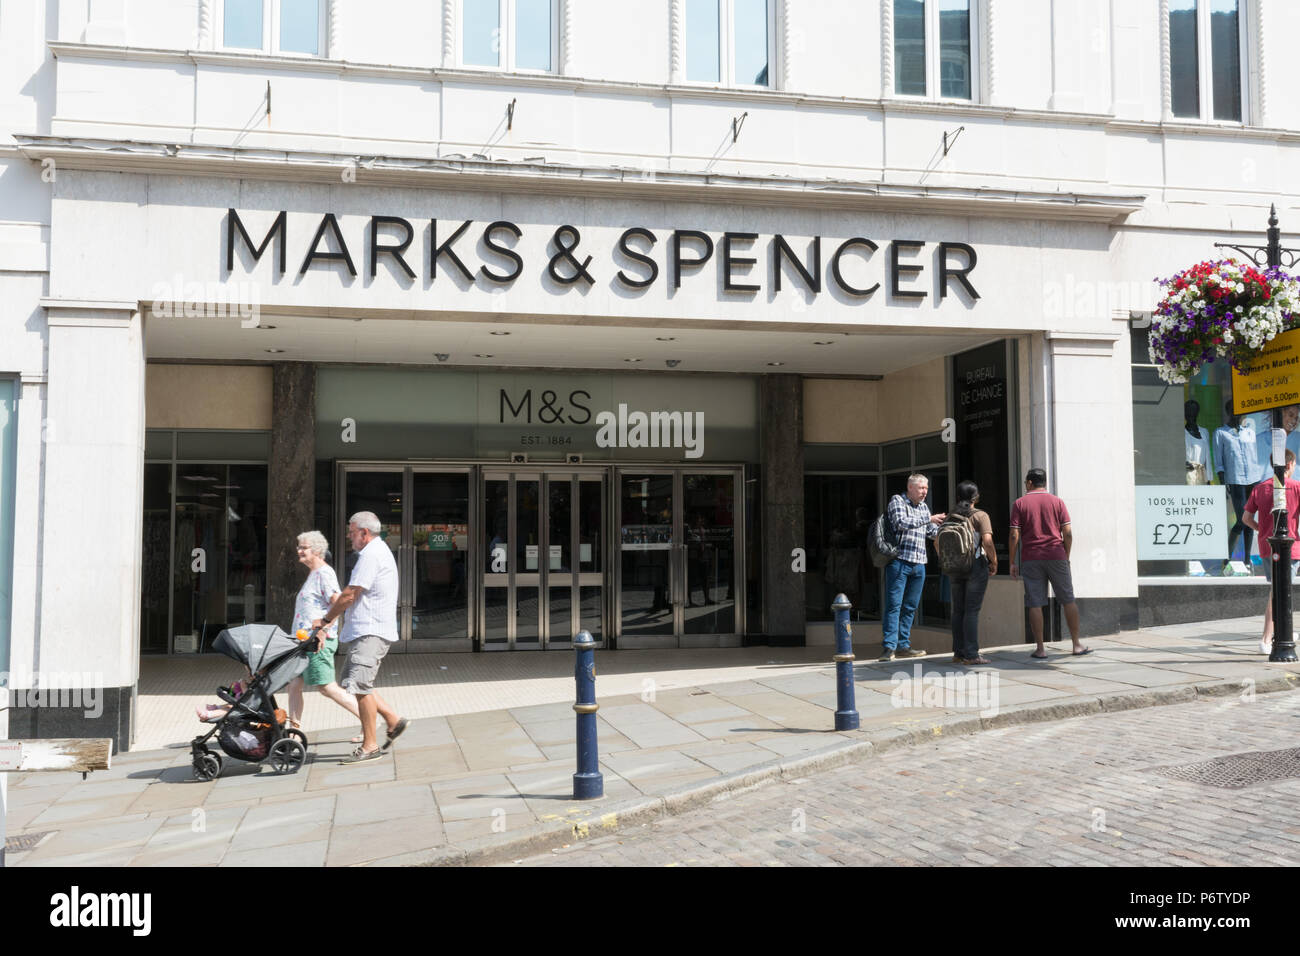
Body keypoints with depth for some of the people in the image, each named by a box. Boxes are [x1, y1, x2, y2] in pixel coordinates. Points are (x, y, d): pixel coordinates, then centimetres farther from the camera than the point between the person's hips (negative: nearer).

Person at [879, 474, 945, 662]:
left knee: (910, 606, 8)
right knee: (894, 604, -9)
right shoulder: (897, 501, -1)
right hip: (899, 561, -7)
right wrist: (928, 519, -16)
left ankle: (903, 646, 14)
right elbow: (901, 522, -18)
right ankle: (890, 647, -10)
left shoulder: (923, 507, 20)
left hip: (919, 564, 7)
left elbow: (932, 532, 27)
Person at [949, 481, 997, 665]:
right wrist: (994, 561, -5)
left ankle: (958, 652, 12)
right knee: (972, 610, -5)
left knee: (958, 610, 9)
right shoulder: (980, 516, -7)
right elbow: (987, 541, -18)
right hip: (976, 566, -5)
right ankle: (971, 654, -5)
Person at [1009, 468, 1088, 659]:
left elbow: (1014, 535, -3)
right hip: (1056, 557, 1)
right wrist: (1066, 556, 11)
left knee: (1035, 604, 1)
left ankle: (1040, 648, 1)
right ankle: (1076, 645, 11)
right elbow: (1067, 533, 0)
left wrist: (1013, 562, 1)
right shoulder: (1057, 502, 5)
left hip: (1030, 560, -1)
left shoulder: (1019, 503, 2)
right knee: (1068, 600, 9)